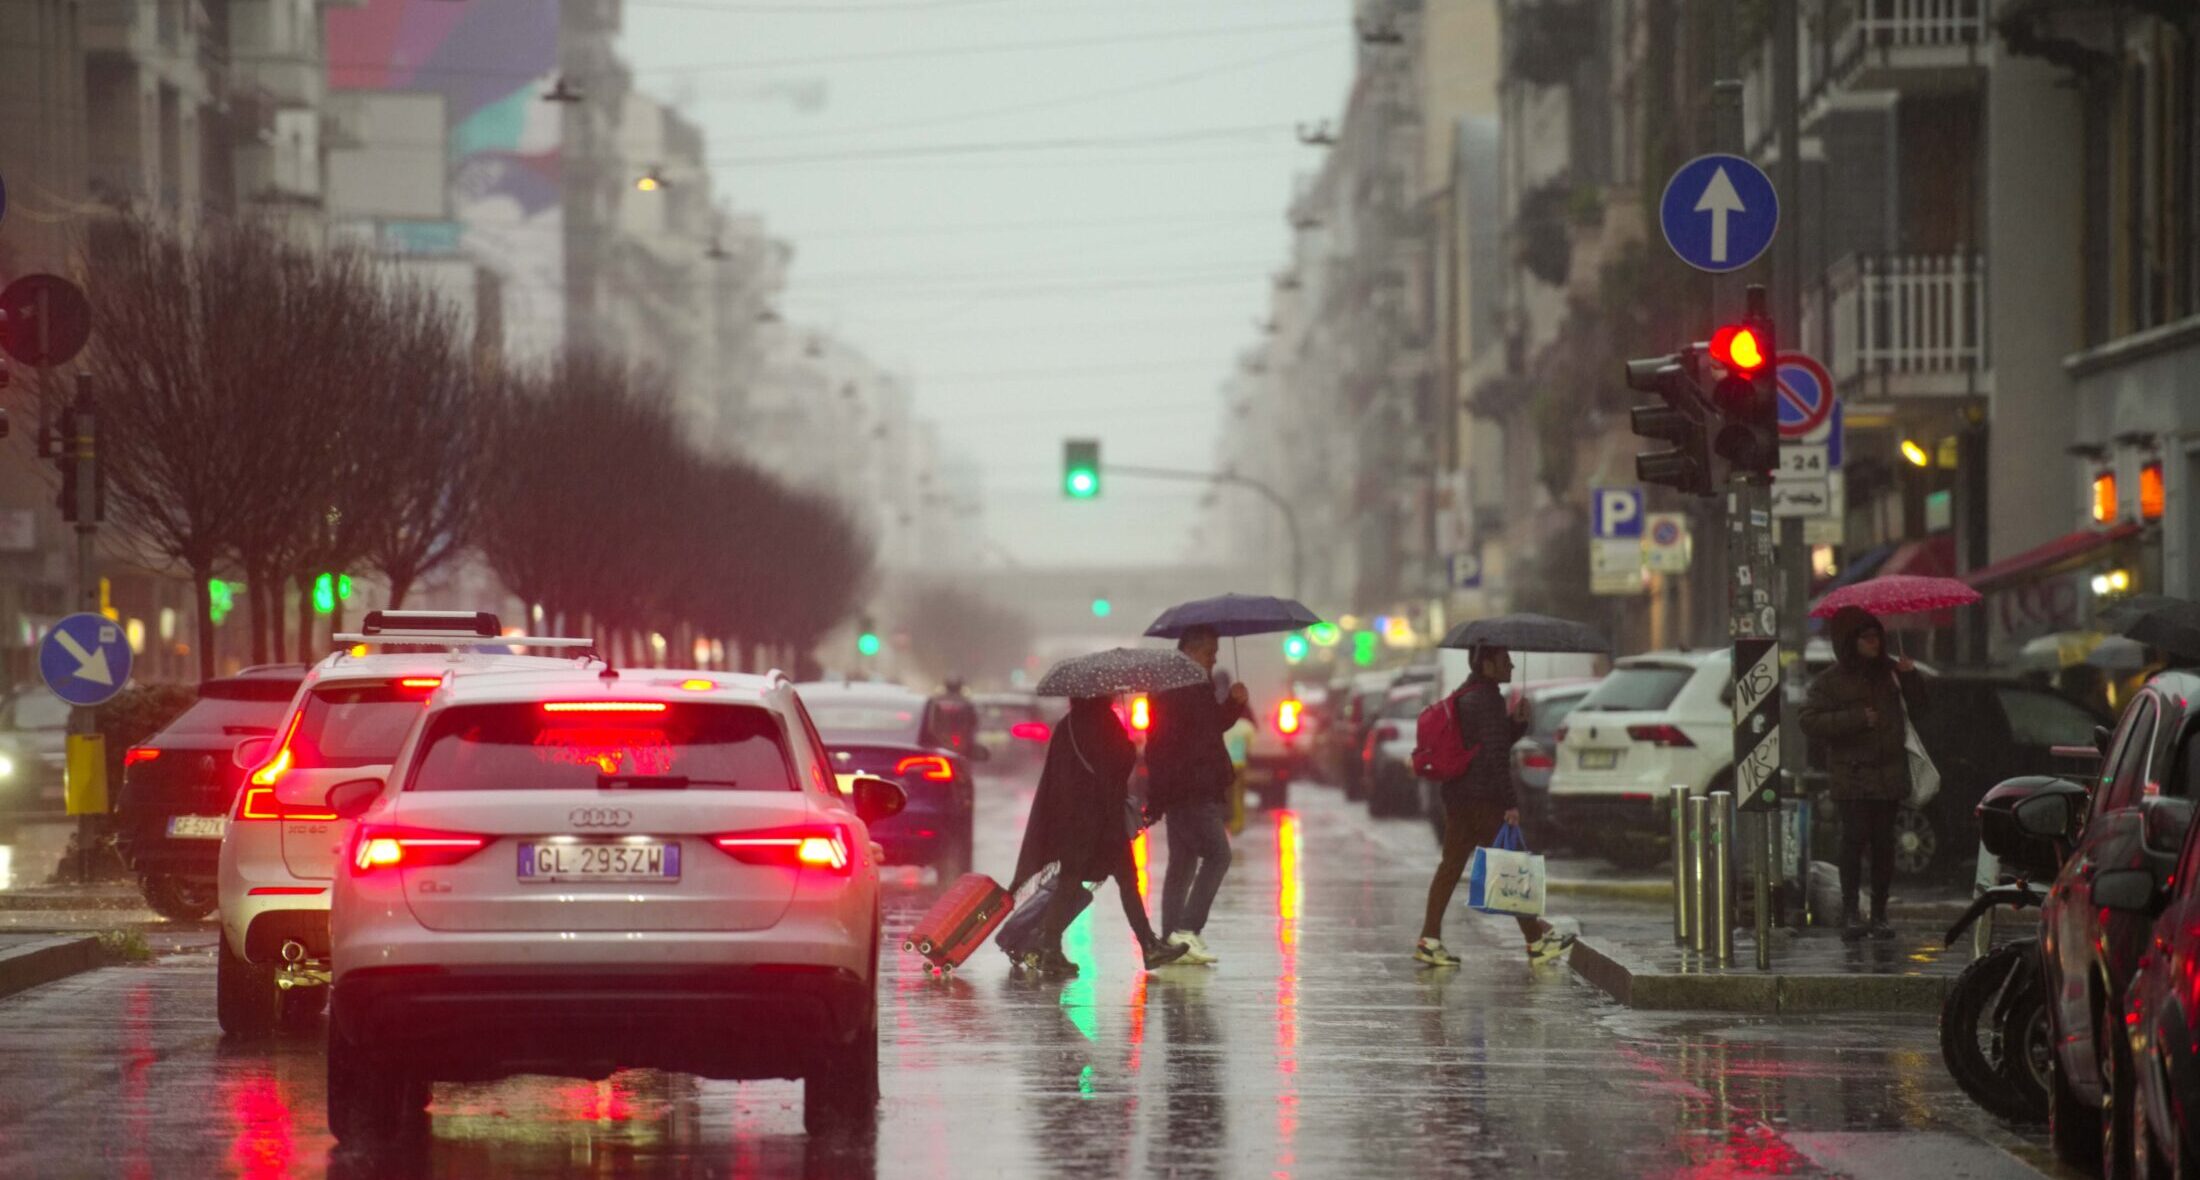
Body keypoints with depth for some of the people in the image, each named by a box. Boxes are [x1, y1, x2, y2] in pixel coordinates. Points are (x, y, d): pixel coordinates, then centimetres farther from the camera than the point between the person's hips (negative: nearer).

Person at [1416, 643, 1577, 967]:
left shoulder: (1464, 696, 16)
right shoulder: (1487, 700, -14)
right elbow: (1497, 757, -20)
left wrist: (1517, 721, 5)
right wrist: (1511, 803, -20)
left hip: (1456, 796, 9)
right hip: (1483, 799, -9)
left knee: (1451, 865, 7)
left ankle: (1429, 939, 2)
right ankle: (1536, 940, 4)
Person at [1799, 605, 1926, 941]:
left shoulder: (1888, 672, 13)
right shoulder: (1830, 681, -1)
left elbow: (1915, 708, 18)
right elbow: (1810, 722, -9)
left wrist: (1910, 678, -1)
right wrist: (1856, 719, -16)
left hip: (1889, 774, 4)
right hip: (1852, 773, -4)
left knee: (1883, 843, 3)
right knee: (1855, 838, -14)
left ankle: (1879, 915, 8)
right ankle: (1849, 913, -12)